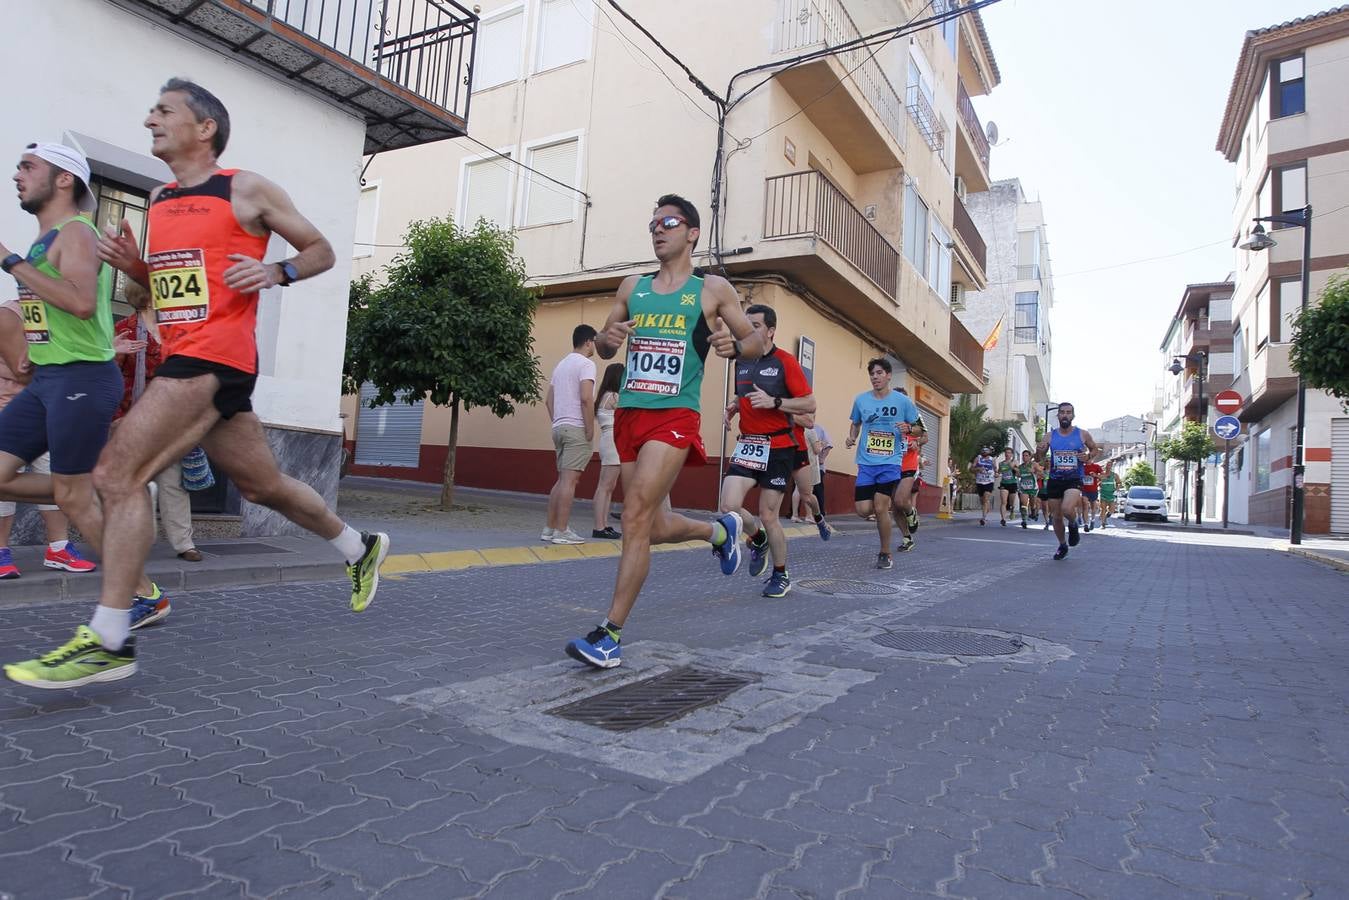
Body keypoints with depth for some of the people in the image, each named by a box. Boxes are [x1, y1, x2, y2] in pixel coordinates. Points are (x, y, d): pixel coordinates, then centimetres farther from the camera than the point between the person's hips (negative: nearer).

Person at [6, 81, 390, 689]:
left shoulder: (246, 189, 0)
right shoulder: (158, 201, 21)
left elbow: (321, 251, 5)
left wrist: (276, 272, -14)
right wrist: (133, 264, 8)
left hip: (215, 357, -8)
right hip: (184, 359, 8)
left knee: (117, 475, -15)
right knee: (263, 487, 14)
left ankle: (108, 642, -10)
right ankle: (360, 548, 32)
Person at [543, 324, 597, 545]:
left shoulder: (561, 364, 19)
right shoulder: (585, 363, -7)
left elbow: (548, 400, 19)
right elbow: (586, 398, -19)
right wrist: (590, 429, -14)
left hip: (559, 427, 9)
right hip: (576, 428, -8)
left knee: (562, 479, 13)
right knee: (569, 479, -8)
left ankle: (549, 529, 14)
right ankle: (561, 531, -7)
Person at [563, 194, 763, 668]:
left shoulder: (713, 289, 3)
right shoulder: (632, 287, 14)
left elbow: (755, 342, 8)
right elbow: (604, 348, 19)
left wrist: (734, 346, -16)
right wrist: (607, 339, -5)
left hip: (674, 418, -5)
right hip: (628, 414, 6)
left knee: (636, 517, -16)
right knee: (656, 526, 12)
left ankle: (611, 633, -8)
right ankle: (720, 529, 42)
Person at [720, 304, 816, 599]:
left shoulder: (785, 361, -7)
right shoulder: (741, 361, 11)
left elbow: (809, 404, -9)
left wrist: (773, 402, -22)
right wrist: (734, 407, 7)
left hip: (779, 447, -5)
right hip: (747, 444, 5)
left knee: (768, 516, -1)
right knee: (729, 505, -12)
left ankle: (781, 575, 22)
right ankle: (758, 540, 21)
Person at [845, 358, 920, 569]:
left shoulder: (903, 401, -2)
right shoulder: (861, 399, 4)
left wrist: (907, 428, -16)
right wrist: (851, 438, -1)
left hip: (890, 462, -3)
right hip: (866, 462, 3)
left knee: (880, 508, -12)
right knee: (863, 510, -5)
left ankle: (885, 554, 8)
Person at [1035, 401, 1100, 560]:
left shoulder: (1083, 435, -1)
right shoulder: (1050, 436, 3)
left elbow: (1094, 449, 15)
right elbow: (1039, 459, 7)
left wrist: (1089, 456, -7)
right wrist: (1039, 452, -17)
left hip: (1074, 480, -3)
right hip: (1054, 481, 3)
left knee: (1067, 509, -28)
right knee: (1056, 517, 9)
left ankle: (1073, 524, 7)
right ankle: (1062, 546, 31)